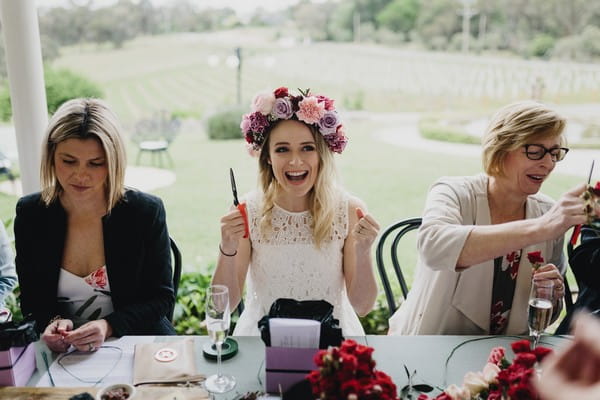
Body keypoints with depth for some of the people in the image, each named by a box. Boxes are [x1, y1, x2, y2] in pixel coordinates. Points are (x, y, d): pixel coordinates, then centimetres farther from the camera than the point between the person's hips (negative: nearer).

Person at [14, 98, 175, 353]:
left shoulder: (146, 211, -8)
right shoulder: (29, 214, -2)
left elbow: (161, 298, -5)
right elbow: (31, 300, 6)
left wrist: (109, 326, -22)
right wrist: (51, 323, -17)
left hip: (139, 343, 1)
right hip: (58, 351, 0)